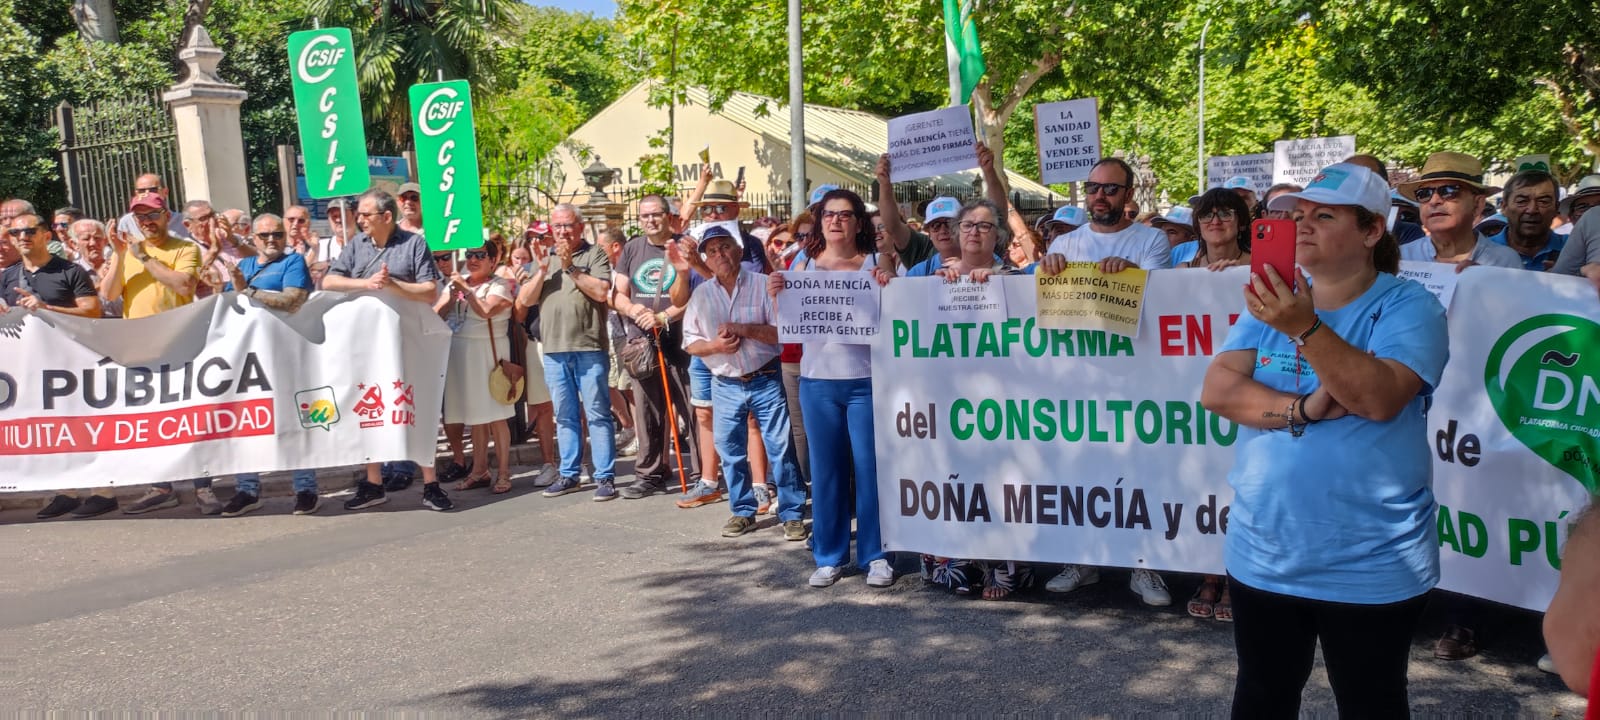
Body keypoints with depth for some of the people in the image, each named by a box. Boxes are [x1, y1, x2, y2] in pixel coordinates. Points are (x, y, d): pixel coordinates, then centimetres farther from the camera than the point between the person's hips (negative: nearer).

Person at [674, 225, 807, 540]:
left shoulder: (762, 285, -3)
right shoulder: (701, 294, 6)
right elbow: (690, 342, 6)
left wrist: (747, 329, -19)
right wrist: (715, 346, -14)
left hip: (766, 381, -3)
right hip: (725, 386, 3)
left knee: (781, 449, -2)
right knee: (731, 453, 9)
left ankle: (792, 514, 7)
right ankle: (743, 511, 23)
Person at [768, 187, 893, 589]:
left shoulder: (877, 264, 3)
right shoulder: (803, 266, 10)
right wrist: (777, 297, -9)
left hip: (867, 380, -2)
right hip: (817, 382, 2)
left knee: (870, 468, 1)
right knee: (826, 470, 8)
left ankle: (876, 555, 13)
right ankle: (829, 557, 18)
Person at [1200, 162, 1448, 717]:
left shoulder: (1408, 306, -9)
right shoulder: (1273, 300, 5)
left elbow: (1378, 398, -25)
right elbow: (1217, 390, -6)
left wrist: (1306, 327, -35)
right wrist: (1301, 410, -20)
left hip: (1371, 567, -4)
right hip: (1262, 556, 4)